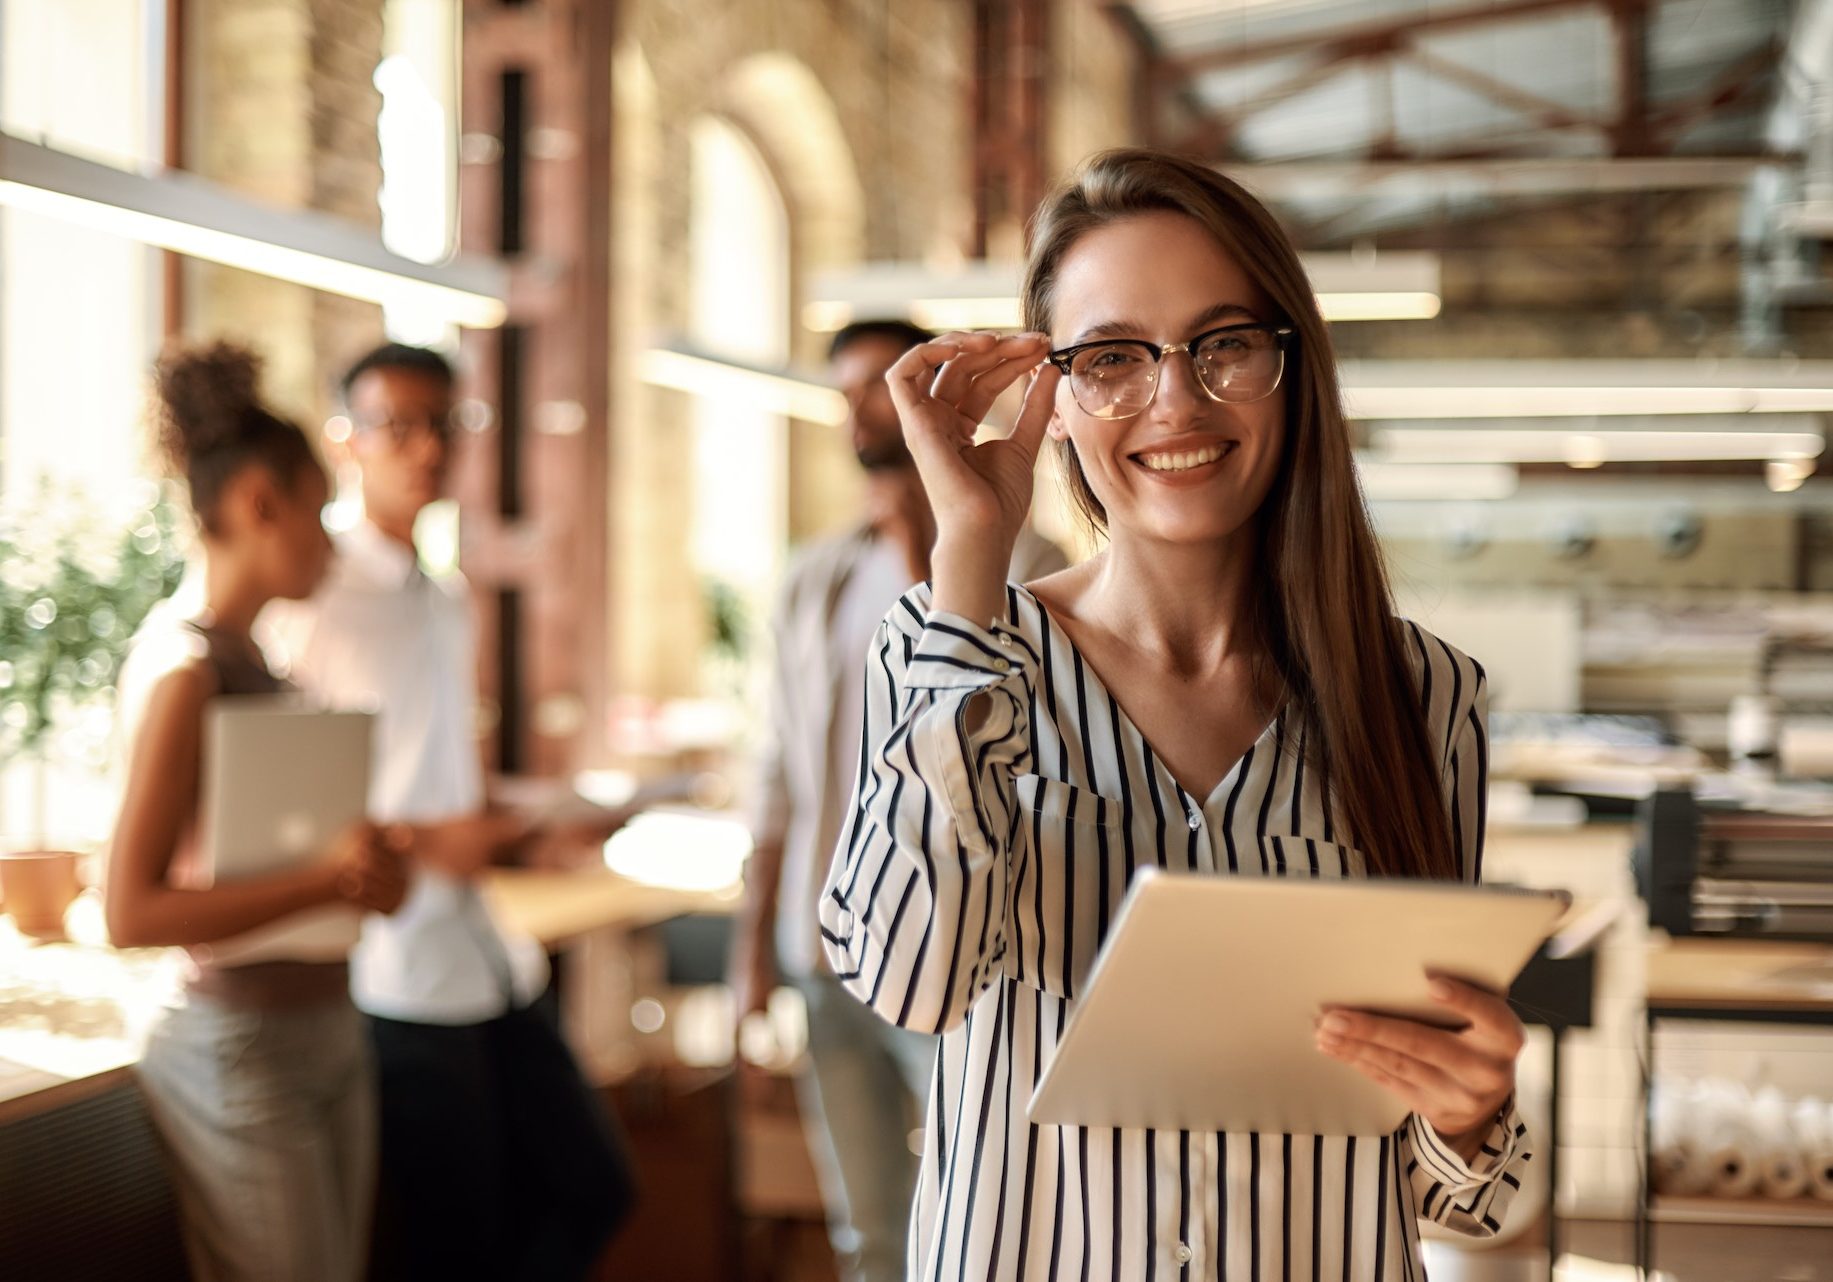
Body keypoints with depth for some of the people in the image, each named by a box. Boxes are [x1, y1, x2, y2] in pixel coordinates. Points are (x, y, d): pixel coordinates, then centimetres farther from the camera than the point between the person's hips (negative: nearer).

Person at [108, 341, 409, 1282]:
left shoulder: (250, 658, 11)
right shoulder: (185, 667, -16)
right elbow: (131, 913, -20)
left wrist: (363, 864, 2)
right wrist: (325, 879, -25)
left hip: (325, 1035, 9)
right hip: (245, 1053, -9)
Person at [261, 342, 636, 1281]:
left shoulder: (451, 600, 15)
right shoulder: (313, 600, -11)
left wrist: (540, 823, 6)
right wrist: (424, 843, -22)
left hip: (490, 955, 8)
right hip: (400, 969, -8)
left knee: (591, 1189, 13)